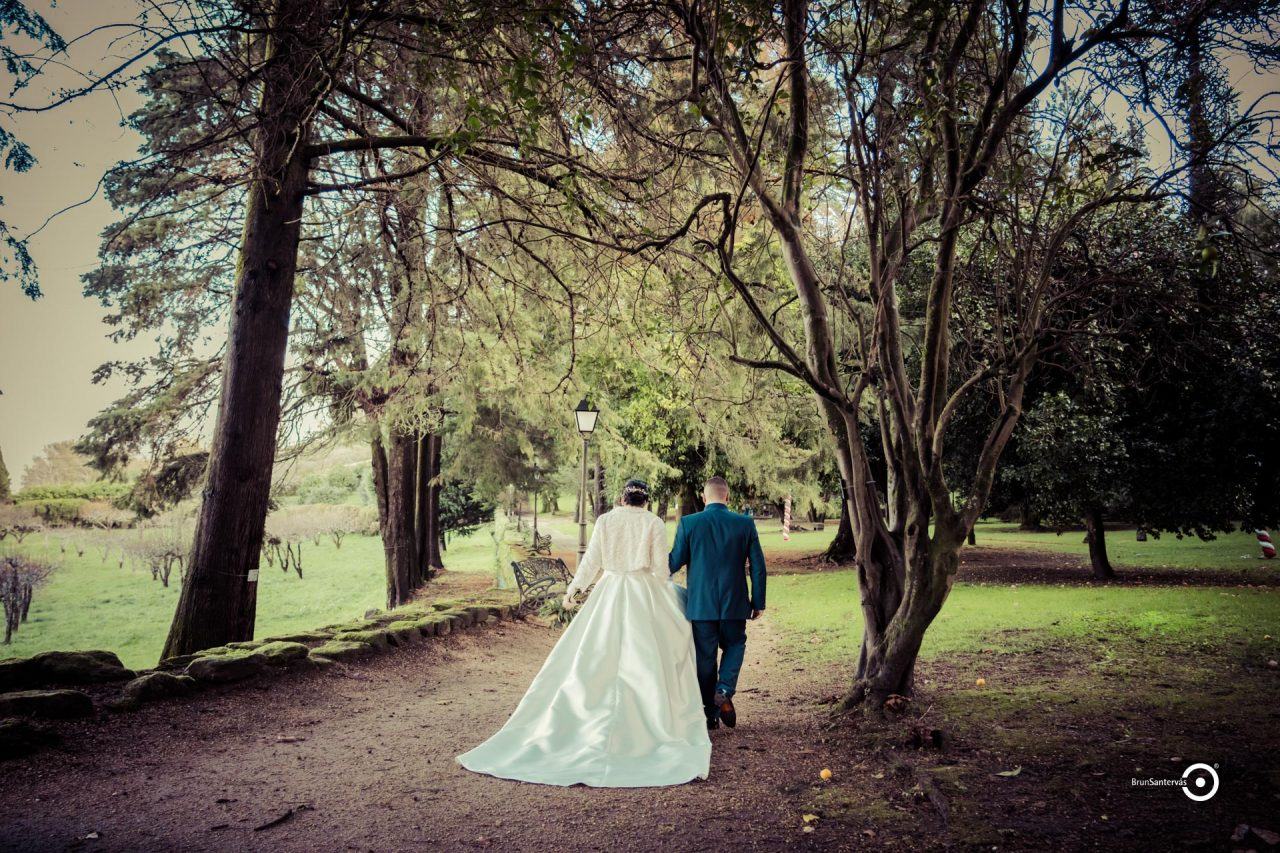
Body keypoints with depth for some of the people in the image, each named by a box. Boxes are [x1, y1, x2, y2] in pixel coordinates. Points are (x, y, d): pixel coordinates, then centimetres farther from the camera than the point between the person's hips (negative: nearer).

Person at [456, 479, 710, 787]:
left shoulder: (605, 520, 3)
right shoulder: (654, 523, -3)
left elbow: (592, 559, 2)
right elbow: (660, 567, -4)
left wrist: (574, 587, 12)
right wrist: (665, 598, 10)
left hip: (609, 594, 2)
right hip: (645, 595, -2)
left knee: (594, 658, 8)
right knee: (645, 661, 4)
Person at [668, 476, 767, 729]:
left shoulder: (688, 523, -7)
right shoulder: (745, 524, -3)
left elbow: (674, 562, -2)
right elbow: (758, 566, -1)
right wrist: (758, 601, 8)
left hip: (701, 604, -1)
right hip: (734, 603, 1)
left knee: (705, 657, 11)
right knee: (734, 645, 23)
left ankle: (711, 714, 17)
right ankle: (725, 691, 0)